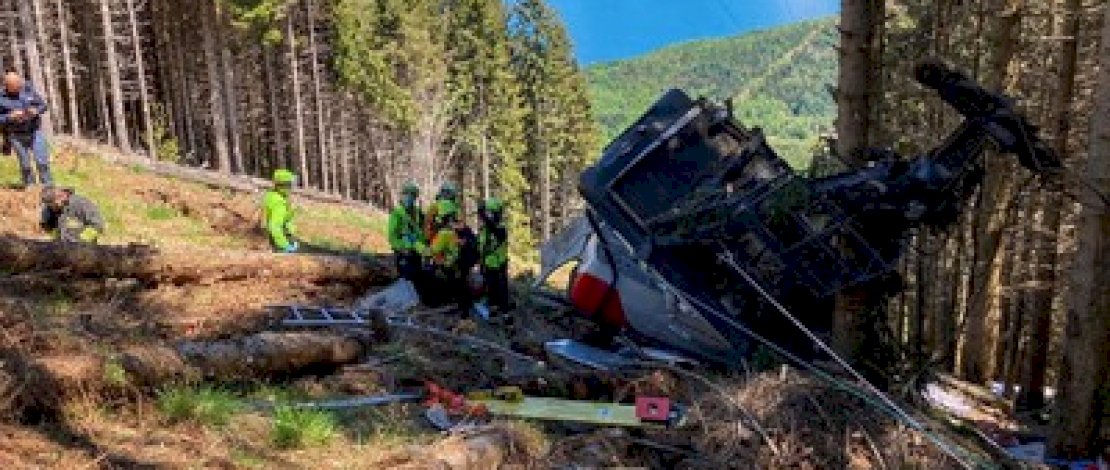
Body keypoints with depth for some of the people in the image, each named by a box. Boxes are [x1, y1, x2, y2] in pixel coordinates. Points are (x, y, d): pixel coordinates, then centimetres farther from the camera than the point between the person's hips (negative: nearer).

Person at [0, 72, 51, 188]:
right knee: (25, 165, 6)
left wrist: (36, 111, -16)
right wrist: (10, 117, -22)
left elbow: (43, 105, 5)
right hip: (16, 135, -1)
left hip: (35, 131, 1)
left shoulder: (28, 89, -2)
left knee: (42, 161, -5)